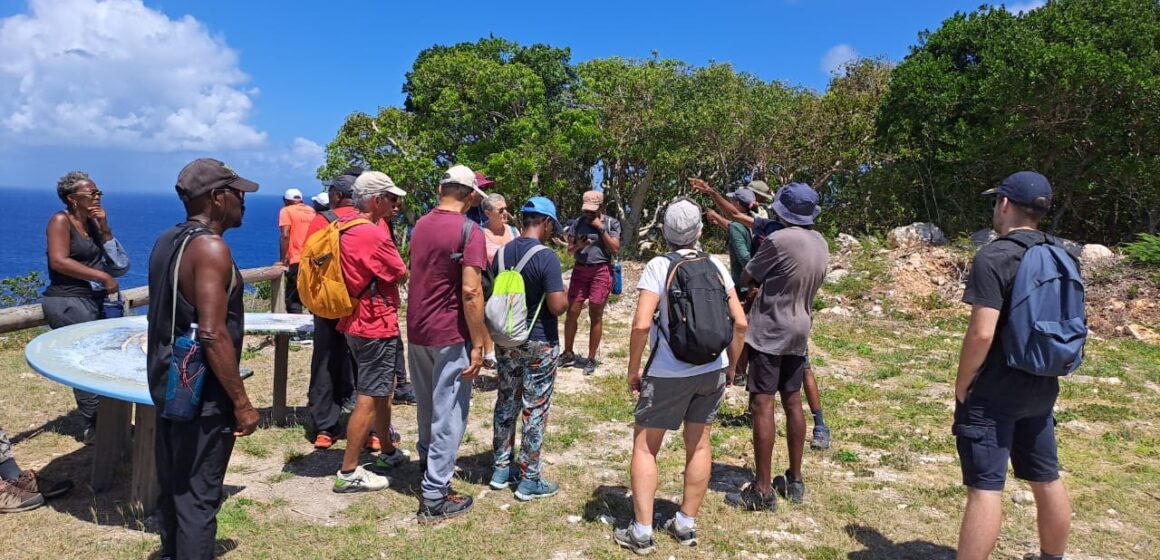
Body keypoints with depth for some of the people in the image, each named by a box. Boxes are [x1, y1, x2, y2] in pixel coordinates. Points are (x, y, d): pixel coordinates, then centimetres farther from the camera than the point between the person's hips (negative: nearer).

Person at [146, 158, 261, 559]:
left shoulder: (166, 241, 9)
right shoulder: (210, 247, -19)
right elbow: (212, 334, -26)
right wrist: (242, 402, -21)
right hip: (201, 394, -9)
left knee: (172, 487, 20)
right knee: (197, 497, 1)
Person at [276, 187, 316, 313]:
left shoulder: (286, 210, 2)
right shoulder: (312, 211, 17)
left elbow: (285, 236, -9)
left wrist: (283, 260, -7)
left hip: (298, 262, -6)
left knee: (293, 301, -4)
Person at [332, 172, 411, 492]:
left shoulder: (343, 227, 7)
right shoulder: (373, 236, -22)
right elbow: (402, 276, -11)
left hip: (356, 322, 10)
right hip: (376, 325, -10)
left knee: (384, 388, 21)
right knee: (369, 398, -2)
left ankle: (388, 451, 34)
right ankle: (348, 473, 4)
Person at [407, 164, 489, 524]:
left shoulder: (420, 225, 7)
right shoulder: (469, 231, -15)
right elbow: (470, 291, -21)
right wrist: (478, 344, -16)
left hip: (416, 331, 7)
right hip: (450, 336, -7)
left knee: (427, 407, 24)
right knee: (448, 415, 2)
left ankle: (428, 462, 43)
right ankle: (435, 499, 7)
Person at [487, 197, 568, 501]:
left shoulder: (501, 253, 2)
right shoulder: (547, 257, -18)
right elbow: (557, 306, -22)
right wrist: (566, 298, -1)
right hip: (539, 343, -6)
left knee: (506, 403, 17)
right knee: (535, 410, 4)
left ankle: (501, 469, 28)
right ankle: (529, 480, 12)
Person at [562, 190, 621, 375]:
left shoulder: (611, 223, 0)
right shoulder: (578, 222, 7)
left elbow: (615, 249, -8)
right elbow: (569, 250, 8)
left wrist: (600, 228, -12)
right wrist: (579, 246, -14)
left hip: (601, 271, -3)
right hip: (580, 270, 3)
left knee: (595, 316, 2)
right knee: (571, 313, 4)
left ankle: (591, 359, 13)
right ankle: (568, 354, 19)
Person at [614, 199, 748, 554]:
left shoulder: (659, 266, -11)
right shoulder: (715, 266, 2)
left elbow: (641, 325, -19)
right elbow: (740, 322, 2)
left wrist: (633, 369, -7)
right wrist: (731, 366, 14)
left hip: (669, 373, -4)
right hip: (712, 369, 5)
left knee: (644, 446, 8)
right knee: (699, 444, 15)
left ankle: (642, 532, 10)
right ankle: (686, 525, 27)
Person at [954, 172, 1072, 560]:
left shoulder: (994, 256, -17)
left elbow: (981, 333, -23)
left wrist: (961, 386, -11)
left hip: (993, 392, -8)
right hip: (1041, 389, 8)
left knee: (985, 487, -5)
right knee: (1047, 480, 19)